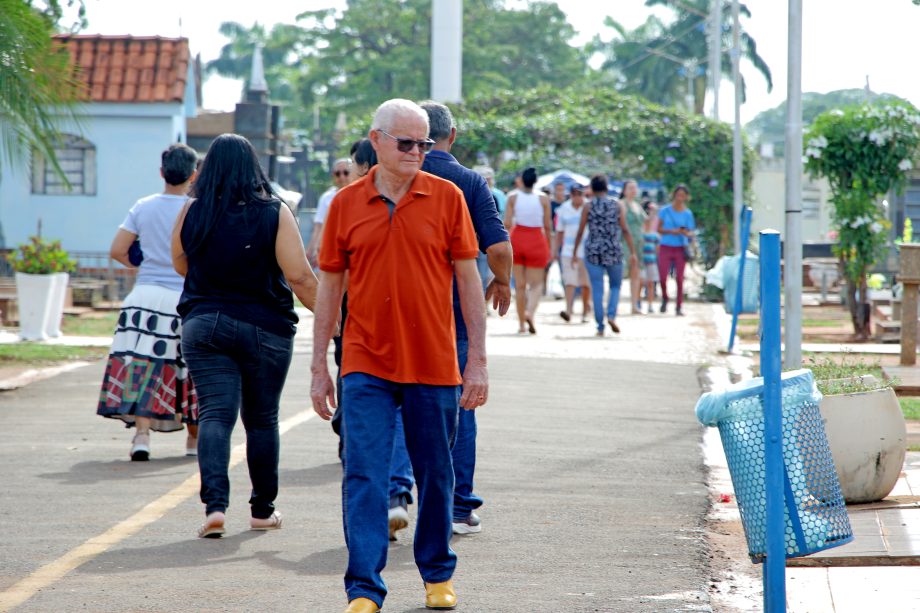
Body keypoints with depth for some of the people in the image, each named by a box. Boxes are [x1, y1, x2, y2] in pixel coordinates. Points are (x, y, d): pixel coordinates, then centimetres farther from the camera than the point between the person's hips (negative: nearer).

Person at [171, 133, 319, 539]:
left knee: (215, 414, -3)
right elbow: (299, 276, -12)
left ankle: (214, 503, -21)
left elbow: (181, 265, 13)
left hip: (204, 325, 1)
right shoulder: (275, 213, -8)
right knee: (262, 419, 13)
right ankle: (263, 509, 22)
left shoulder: (192, 212, -1)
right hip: (265, 328, 0)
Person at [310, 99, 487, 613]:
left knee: (436, 475, 11)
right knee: (364, 478, -7)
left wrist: (478, 360, -2)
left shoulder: (447, 197, 0)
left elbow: (468, 280, 2)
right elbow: (330, 286, 8)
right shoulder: (346, 204, 3)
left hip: (434, 366, 0)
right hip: (366, 367, 0)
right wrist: (319, 367, 6)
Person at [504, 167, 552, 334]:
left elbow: (507, 223, -10)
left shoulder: (513, 198, -4)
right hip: (537, 241, -2)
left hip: (517, 239, 2)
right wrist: (549, 247, 8)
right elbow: (548, 226, -4)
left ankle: (521, 324, 12)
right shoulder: (543, 199, -6)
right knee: (536, 283, 3)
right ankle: (530, 312, -24)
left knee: (520, 285, 10)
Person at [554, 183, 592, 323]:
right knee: (570, 282, -11)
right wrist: (556, 250, 12)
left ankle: (585, 313, 19)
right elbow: (559, 232, 13)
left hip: (587, 250, -1)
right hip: (569, 250, 1)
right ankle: (568, 311, -18)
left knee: (586, 284, 4)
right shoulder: (563, 209, 6)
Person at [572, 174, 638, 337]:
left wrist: (575, 253, 12)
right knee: (615, 286, 16)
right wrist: (633, 252, 0)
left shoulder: (588, 206, 0)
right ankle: (611, 315, -7)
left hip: (592, 252, 0)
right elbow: (625, 230, -2)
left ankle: (600, 326, 1)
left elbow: (580, 231, 2)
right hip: (614, 251, 0)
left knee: (597, 290, 4)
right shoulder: (618, 205, 2)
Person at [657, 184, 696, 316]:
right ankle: (664, 299, 23)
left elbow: (690, 233, 5)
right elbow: (659, 229, 3)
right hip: (666, 247, 0)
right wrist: (672, 231, -13)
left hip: (680, 249, 0)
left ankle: (679, 307, 3)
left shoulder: (687, 213, 3)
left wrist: (687, 233, -19)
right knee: (662, 277, -5)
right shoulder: (665, 210, 2)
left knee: (679, 278, -3)